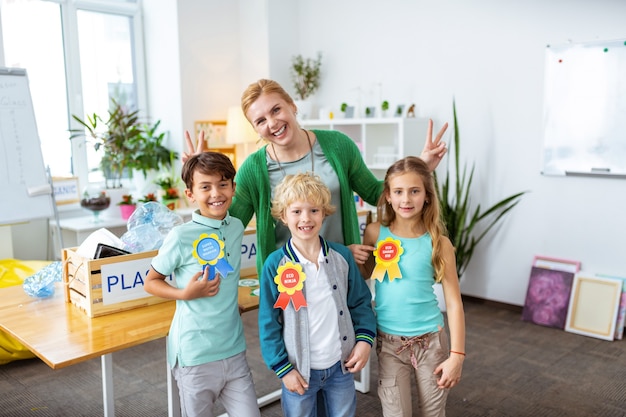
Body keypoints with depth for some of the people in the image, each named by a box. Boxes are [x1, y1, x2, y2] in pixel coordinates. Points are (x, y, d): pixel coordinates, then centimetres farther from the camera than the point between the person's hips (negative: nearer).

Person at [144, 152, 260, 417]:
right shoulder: (180, 237, -15)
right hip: (196, 356, -4)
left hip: (234, 351, 4)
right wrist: (185, 294, -18)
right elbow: (150, 283, -3)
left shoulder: (237, 228, 1)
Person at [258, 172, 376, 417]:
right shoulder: (275, 264, -12)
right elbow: (269, 323, -8)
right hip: (299, 369, -2)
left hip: (341, 365, 2)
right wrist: (282, 368, -9)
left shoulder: (342, 256, -5)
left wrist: (365, 339, -7)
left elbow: (360, 302, 5)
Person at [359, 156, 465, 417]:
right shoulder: (375, 233, -6)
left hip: (430, 340, 0)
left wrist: (457, 355, -9)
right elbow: (364, 275, 10)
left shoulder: (438, 243, -9)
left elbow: (454, 302, -6)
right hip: (388, 341, 0)